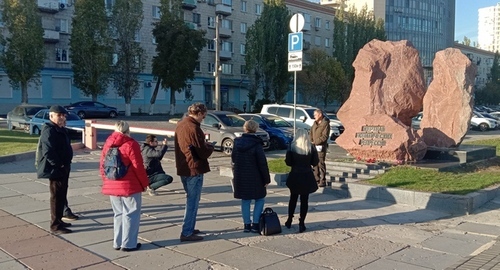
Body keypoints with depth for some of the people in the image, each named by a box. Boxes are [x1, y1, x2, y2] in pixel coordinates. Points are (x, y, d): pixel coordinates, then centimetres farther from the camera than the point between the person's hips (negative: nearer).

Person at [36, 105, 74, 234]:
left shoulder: (61, 130, 14)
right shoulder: (49, 131, -17)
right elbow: (47, 152, -26)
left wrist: (66, 164, 13)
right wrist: (58, 165, -21)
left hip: (63, 168, 10)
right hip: (55, 170, -10)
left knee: (62, 195, 17)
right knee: (57, 197, -2)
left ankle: (59, 220, 29)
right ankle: (55, 225, 6)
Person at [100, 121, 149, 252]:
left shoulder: (108, 144, 8)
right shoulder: (131, 144, -12)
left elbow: (102, 166, 12)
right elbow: (138, 167, -13)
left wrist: (106, 182, 21)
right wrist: (145, 183, -2)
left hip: (112, 186, 7)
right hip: (129, 186, -6)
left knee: (118, 214, 17)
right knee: (131, 214, 4)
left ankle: (117, 242, 21)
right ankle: (128, 244, 7)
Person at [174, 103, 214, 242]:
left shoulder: (180, 124, 8)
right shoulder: (194, 128, -20)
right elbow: (204, 153, -18)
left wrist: (204, 144, 12)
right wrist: (210, 146, 2)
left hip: (183, 168, 9)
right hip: (194, 169, -9)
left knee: (191, 199, 20)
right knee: (193, 201, 0)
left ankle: (189, 228, 28)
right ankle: (187, 233, 5)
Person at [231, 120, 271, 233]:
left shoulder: (237, 142, 2)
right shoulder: (256, 144, -15)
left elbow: (233, 160, 11)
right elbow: (262, 163, -14)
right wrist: (266, 179, -6)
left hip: (240, 177, 5)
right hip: (254, 177, -5)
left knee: (245, 200, 13)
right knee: (260, 199, 10)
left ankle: (247, 224, 16)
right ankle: (255, 224, 6)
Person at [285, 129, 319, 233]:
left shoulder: (292, 147, -8)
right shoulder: (311, 148, -6)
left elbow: (288, 162, -9)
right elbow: (315, 162, -3)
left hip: (295, 176, 0)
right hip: (307, 176, 0)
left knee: (293, 199, 18)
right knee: (304, 200, 7)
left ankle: (289, 221, 26)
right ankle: (301, 223, 8)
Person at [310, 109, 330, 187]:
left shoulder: (325, 124, -11)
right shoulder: (315, 123, 12)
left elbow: (324, 136, -17)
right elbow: (311, 133, 16)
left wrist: (315, 142, -19)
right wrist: (311, 141, -2)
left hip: (321, 147, -8)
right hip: (314, 146, 8)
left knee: (321, 164, -6)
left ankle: (323, 181, 1)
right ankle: (316, 179, 21)